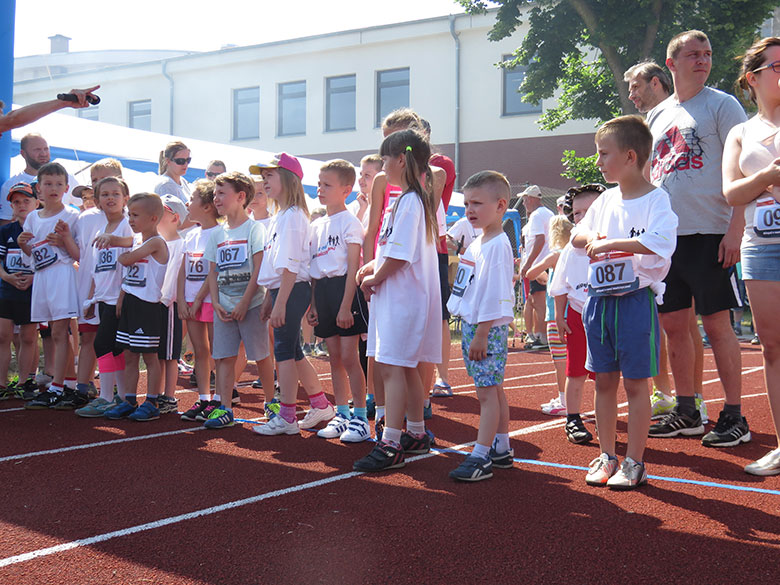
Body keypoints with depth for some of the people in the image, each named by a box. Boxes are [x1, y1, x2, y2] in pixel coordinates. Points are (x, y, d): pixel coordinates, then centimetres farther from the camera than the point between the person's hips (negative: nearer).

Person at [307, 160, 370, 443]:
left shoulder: (350, 222, -7)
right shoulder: (317, 225, 14)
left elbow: (353, 267, -12)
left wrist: (346, 305, -17)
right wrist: (312, 304, 12)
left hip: (343, 287, -7)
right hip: (323, 290, 7)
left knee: (348, 357, -6)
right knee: (335, 357, 11)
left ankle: (361, 418, 2)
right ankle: (341, 415, 19)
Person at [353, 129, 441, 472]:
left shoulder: (409, 201, -16)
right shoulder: (414, 199, 16)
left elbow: (399, 255, -21)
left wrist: (374, 279, -7)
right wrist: (371, 268, 11)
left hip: (402, 298, -10)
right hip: (400, 298, 10)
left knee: (391, 367, -10)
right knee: (406, 368, 16)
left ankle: (390, 445, -9)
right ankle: (416, 434, 27)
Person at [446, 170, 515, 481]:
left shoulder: (498, 245, -15)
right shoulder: (477, 243, 15)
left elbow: (493, 295, -20)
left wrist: (481, 334, -21)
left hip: (488, 328, -10)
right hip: (471, 326, 10)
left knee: (487, 391, -7)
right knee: (493, 389, 15)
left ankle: (481, 457, -5)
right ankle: (501, 449, 24)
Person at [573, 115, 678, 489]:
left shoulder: (655, 199, -9)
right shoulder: (606, 200, 12)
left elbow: (660, 242, -26)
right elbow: (578, 234, 23)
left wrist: (612, 243, -23)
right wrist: (590, 238, 1)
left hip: (635, 300, -6)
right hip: (599, 299, 7)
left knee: (635, 383, 1)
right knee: (604, 381, 11)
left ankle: (635, 463, 11)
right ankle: (607, 456, 22)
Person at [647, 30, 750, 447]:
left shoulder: (722, 105, -1)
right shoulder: (657, 115, 15)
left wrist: (735, 230, -17)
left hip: (708, 233, -6)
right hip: (663, 235, 6)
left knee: (716, 323, -4)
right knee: (673, 324, 8)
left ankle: (734, 417, 6)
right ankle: (686, 413, 20)